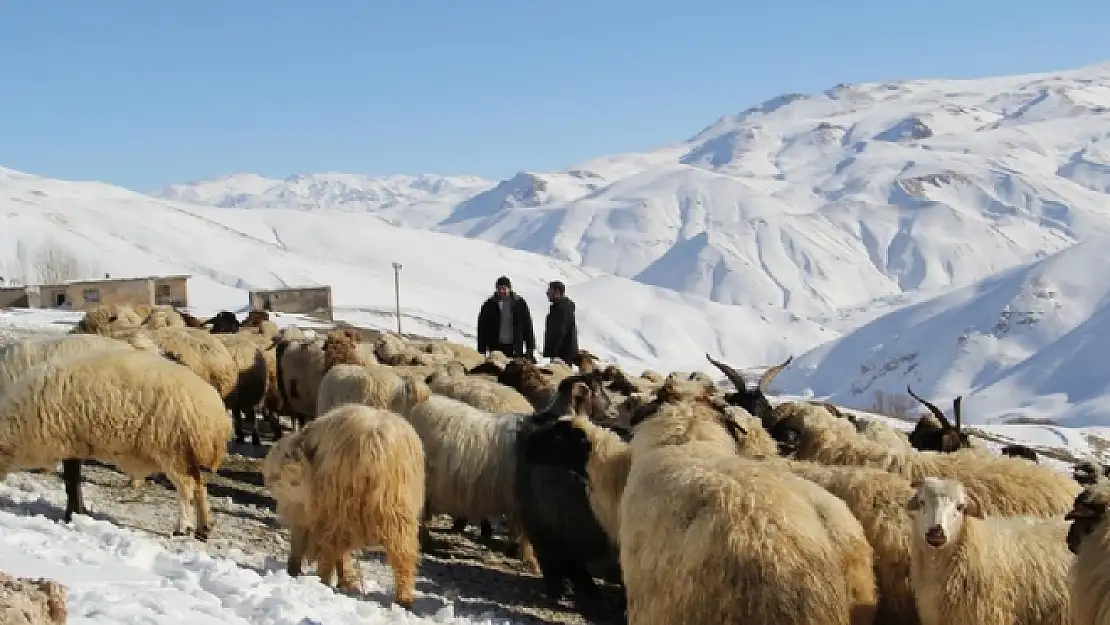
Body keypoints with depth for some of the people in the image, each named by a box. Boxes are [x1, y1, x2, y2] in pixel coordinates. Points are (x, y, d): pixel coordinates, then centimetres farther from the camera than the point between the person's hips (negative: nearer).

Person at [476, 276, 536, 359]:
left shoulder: (520, 303, 5)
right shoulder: (489, 305, 3)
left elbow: (527, 326, 7)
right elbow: (482, 329, 4)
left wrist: (530, 349, 4)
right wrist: (482, 351, -1)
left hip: (515, 348, 1)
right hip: (496, 347, -1)